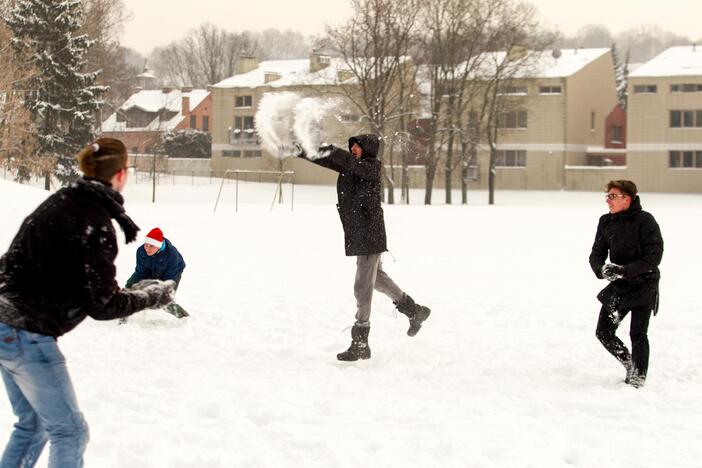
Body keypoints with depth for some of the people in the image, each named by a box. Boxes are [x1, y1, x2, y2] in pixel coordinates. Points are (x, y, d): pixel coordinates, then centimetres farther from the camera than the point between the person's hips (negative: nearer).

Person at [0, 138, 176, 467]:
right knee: (69, 432, 3)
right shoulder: (96, 224, -18)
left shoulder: (62, 201, 6)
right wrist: (151, 297, 0)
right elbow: (103, 306, -14)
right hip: (27, 336, -9)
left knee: (32, 424, 21)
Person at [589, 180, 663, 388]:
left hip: (643, 285, -6)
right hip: (618, 286, 6)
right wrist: (602, 269, -19)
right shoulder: (606, 222, 1)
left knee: (638, 334, -6)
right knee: (604, 332, 6)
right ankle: (630, 364, 27)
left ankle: (639, 377, 9)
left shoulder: (645, 221, -16)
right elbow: (596, 254, 3)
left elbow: (654, 257, -20)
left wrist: (624, 270, -28)